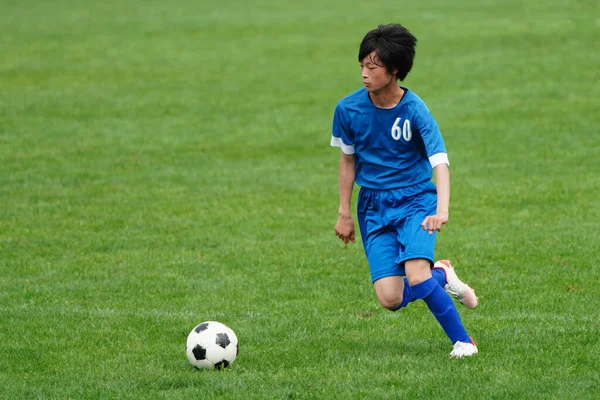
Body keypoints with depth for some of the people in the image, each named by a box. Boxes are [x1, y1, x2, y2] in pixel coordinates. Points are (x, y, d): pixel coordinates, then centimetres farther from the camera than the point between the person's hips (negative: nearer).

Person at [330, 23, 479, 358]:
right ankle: (441, 276, 19)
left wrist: (442, 210, -38)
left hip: (416, 200, -3)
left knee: (415, 275, -27)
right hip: (374, 207, 3)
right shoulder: (348, 109, -5)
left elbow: (440, 163, -22)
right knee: (391, 299, -12)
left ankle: (464, 342, -9)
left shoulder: (415, 110, -15)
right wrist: (344, 213, 13)